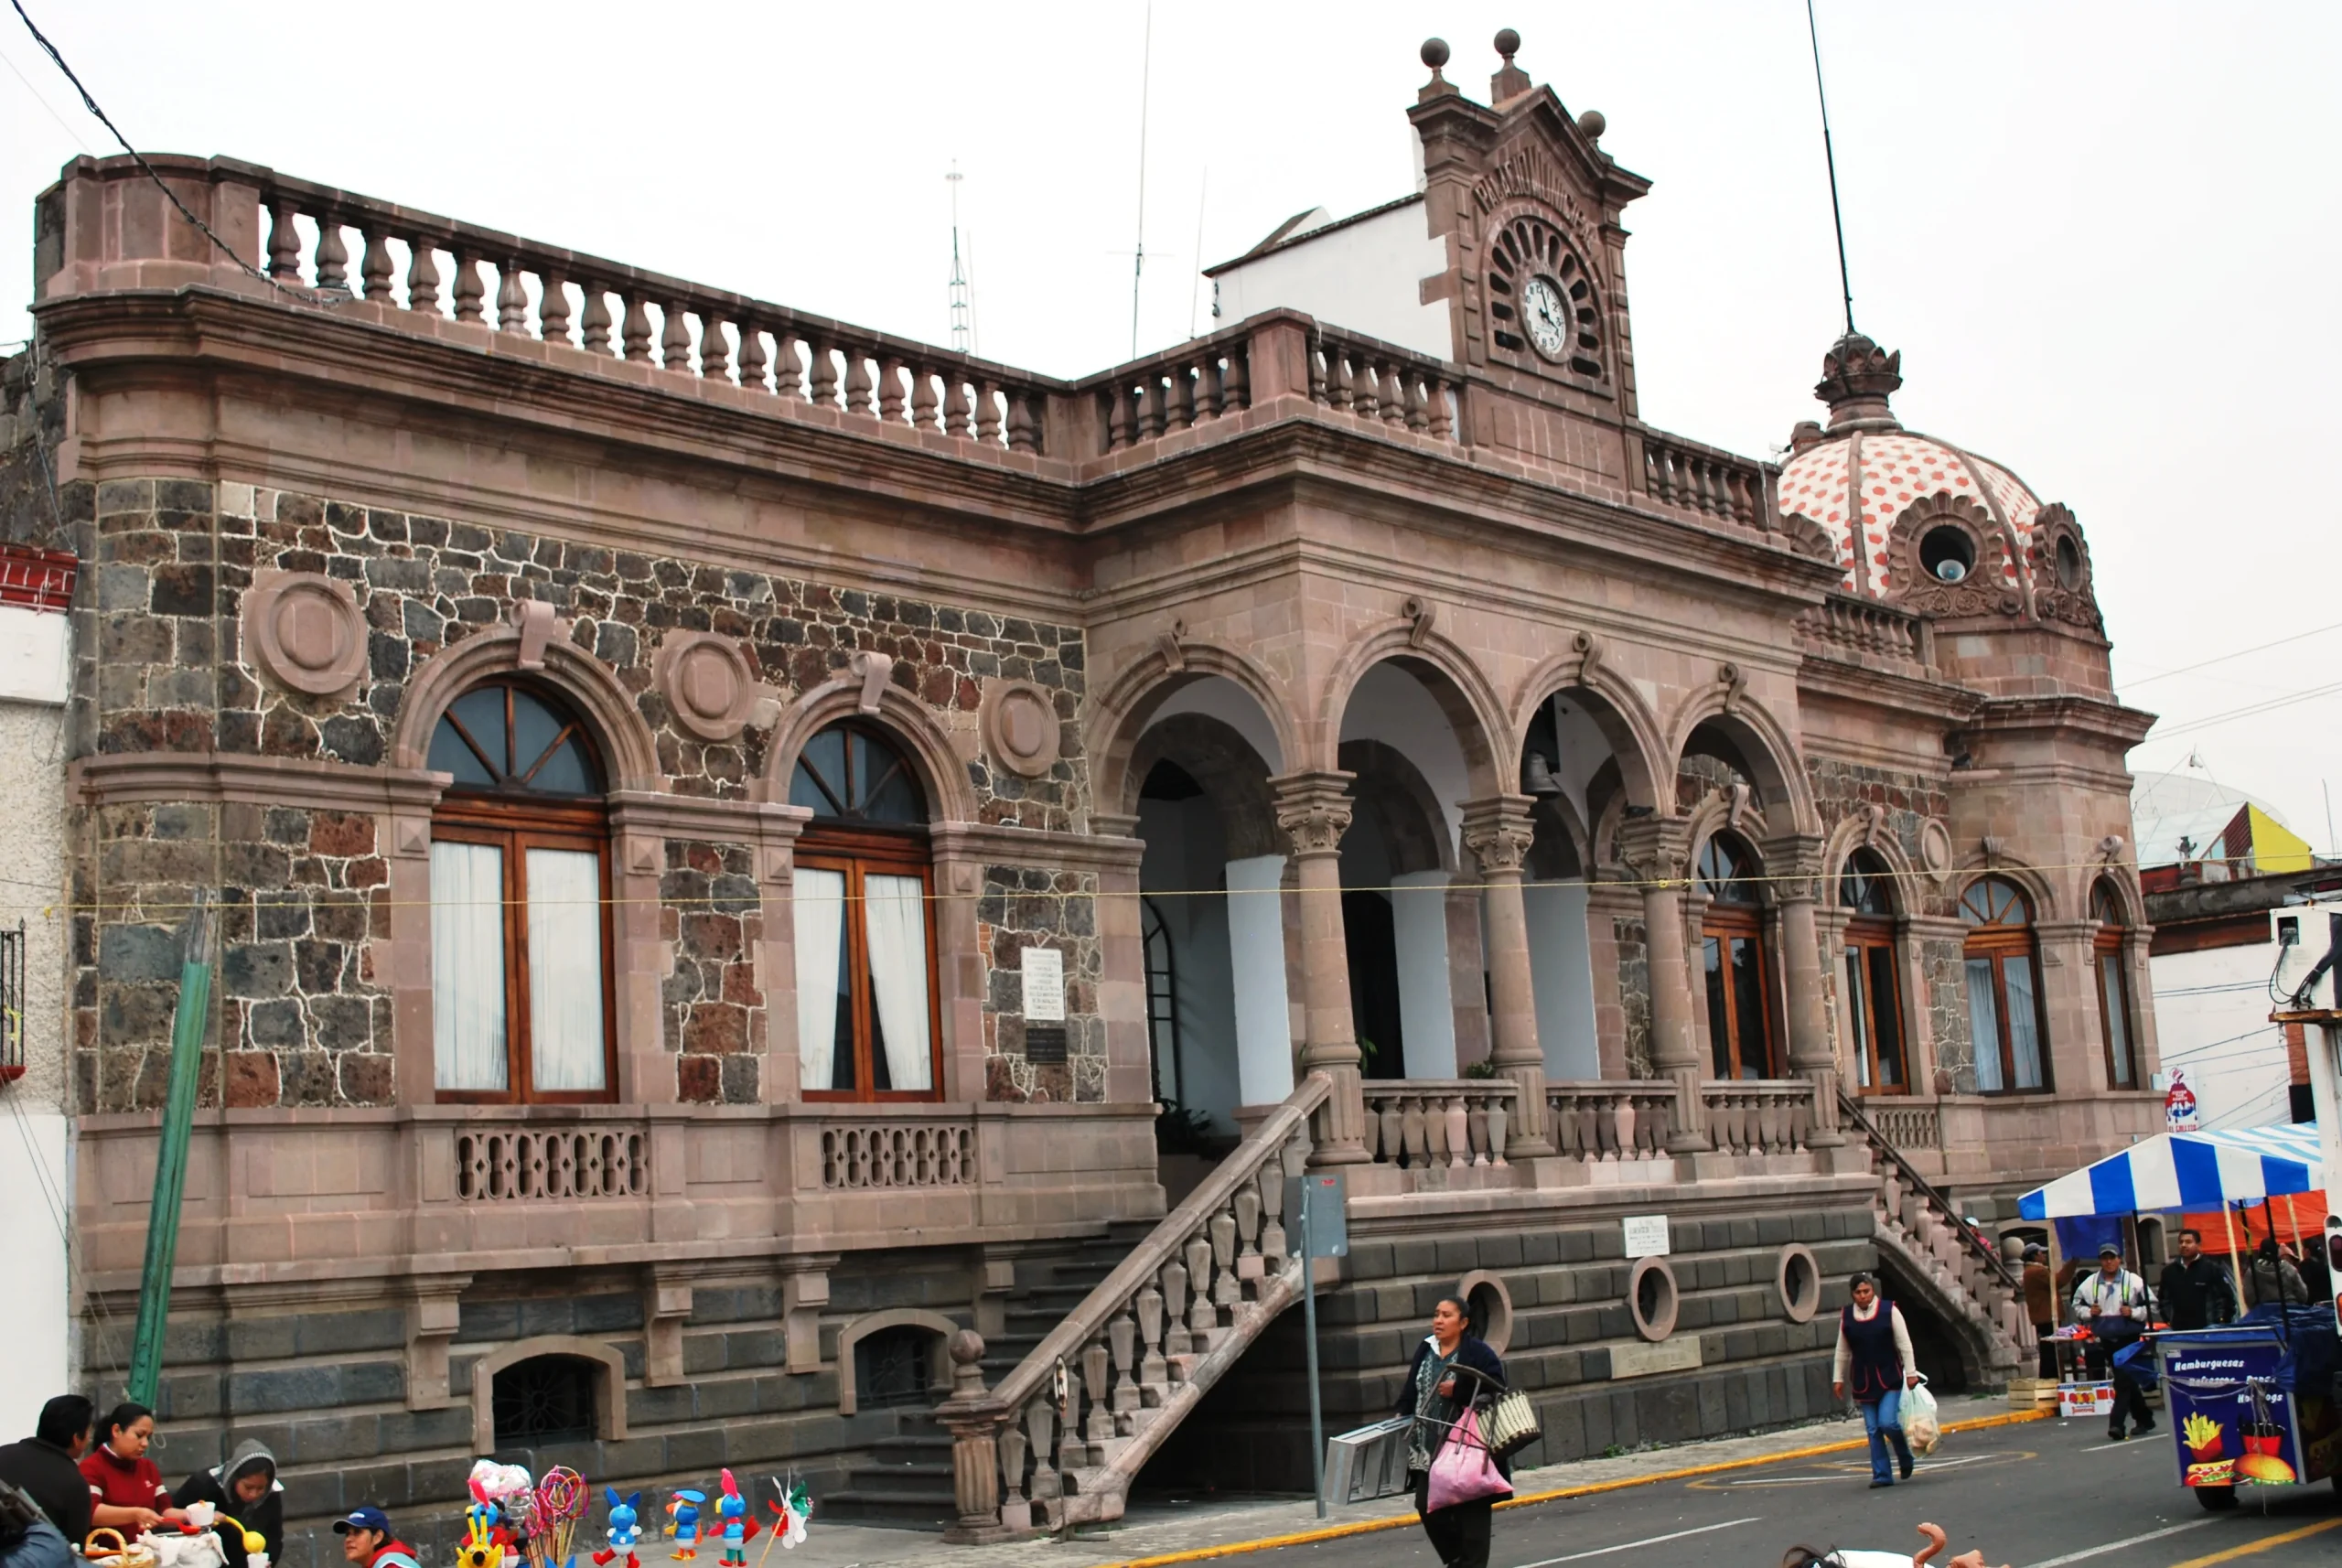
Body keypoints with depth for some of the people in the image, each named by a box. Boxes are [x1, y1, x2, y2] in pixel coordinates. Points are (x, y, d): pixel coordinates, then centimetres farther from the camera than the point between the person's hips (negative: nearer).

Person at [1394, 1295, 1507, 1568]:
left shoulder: (1477, 1351, -6)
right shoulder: (1425, 1350, 12)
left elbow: (1496, 1385, -15)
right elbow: (1411, 1390, 17)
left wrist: (1458, 1390, -21)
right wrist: (1403, 1415, 3)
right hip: (1429, 1449, 6)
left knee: (1471, 1512, -1)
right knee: (1427, 1506, 4)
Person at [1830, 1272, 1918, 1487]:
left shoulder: (1889, 1311, -6)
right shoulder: (1846, 1316, 3)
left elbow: (1904, 1344, -3)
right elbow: (1842, 1351, 10)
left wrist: (1911, 1373, -5)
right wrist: (1838, 1378, 11)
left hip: (1889, 1378, -3)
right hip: (1863, 1382, 3)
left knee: (1888, 1422, -14)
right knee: (1873, 1430, 3)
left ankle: (1905, 1458, 15)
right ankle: (1882, 1475, 10)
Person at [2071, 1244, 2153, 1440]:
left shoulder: (2134, 1281, -3)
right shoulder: (2089, 1284, 6)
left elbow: (2151, 1306, -1)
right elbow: (2077, 1306, 14)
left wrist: (2134, 1312, -16)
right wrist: (2089, 1312, -6)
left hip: (2128, 1338, -4)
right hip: (2104, 1339, 4)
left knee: (2123, 1381, -11)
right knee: (2127, 1381, 13)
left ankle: (2117, 1424, -13)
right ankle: (2144, 1418, 28)